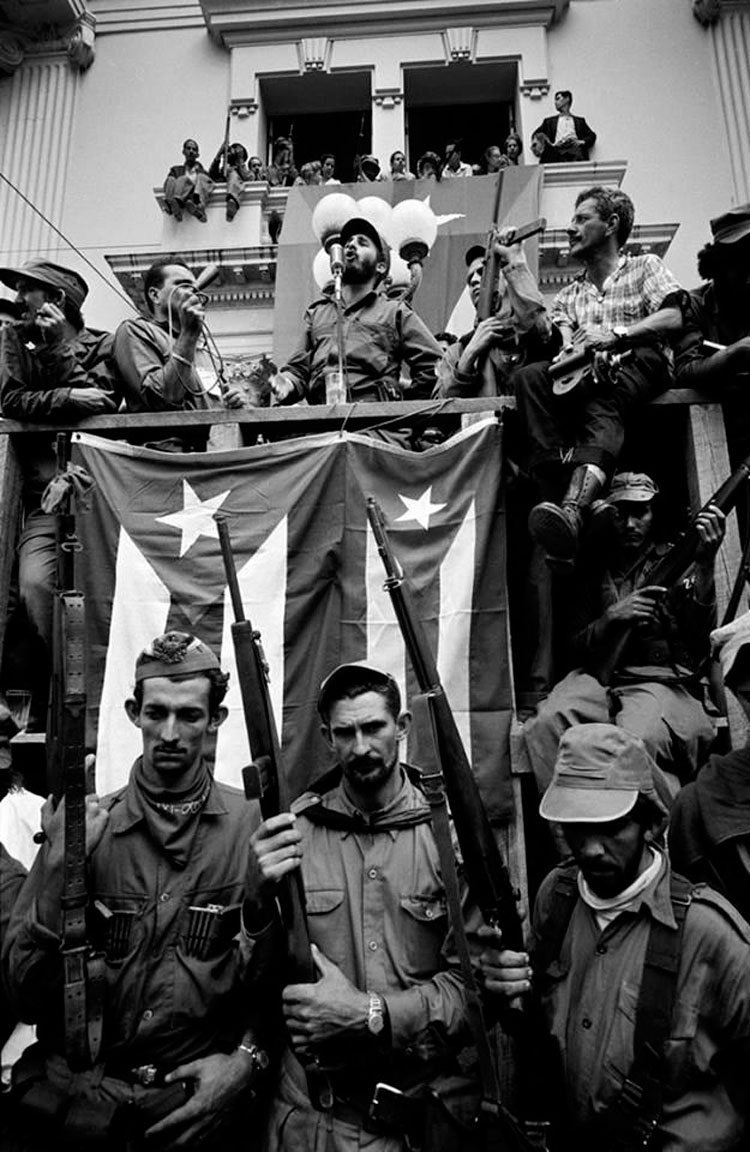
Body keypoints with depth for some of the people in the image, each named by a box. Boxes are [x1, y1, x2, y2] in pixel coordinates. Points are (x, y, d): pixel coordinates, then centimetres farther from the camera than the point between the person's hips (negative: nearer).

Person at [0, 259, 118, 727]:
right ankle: (51, 703, -2)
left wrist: (61, 345, -3)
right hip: (46, 494, 1)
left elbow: (103, 401, -4)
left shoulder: (103, 344, 12)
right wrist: (70, 398, -6)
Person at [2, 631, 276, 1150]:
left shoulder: (255, 827, -10)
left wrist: (247, 1058, -17)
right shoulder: (82, 828, -5)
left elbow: (284, 970, -3)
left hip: (201, 1108, -1)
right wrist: (58, 873, -20)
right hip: (79, 1102, 1)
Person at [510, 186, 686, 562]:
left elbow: (673, 318, 1)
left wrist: (615, 333, -13)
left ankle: (572, 511, -63)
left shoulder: (645, 267, 20)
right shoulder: (568, 295, 30)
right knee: (527, 376, -28)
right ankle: (559, 498, -45)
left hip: (639, 365, -3)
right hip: (584, 375, 3)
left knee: (602, 400, -39)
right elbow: (561, 343, 8)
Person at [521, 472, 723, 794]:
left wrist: (705, 565, -16)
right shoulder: (590, 570, 19)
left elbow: (700, 638, -3)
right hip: (599, 677, 2)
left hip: (661, 679, -2)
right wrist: (613, 616, -7)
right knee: (542, 727, -30)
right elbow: (576, 649, 13)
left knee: (637, 741, -37)